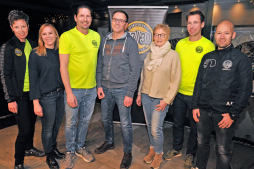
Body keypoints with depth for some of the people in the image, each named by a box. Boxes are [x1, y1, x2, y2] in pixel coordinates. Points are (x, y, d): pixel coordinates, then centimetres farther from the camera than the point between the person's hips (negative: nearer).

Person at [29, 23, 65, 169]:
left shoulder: (60, 52, 6)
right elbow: (33, 79, -9)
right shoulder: (35, 54, -7)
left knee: (57, 124, 17)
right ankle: (49, 156, 30)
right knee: (48, 128, 8)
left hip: (61, 94, 5)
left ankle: (53, 147, 41)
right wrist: (36, 102, -12)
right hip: (46, 96, -4)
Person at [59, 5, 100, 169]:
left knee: (85, 120, 17)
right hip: (74, 88, -4)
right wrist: (69, 92, -15)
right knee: (71, 122, 9)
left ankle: (80, 147, 38)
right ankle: (70, 151, 32)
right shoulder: (67, 36, -9)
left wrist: (99, 84, 8)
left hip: (91, 88, 4)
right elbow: (63, 66, -11)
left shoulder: (96, 36, 5)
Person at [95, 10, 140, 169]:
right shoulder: (105, 40, 9)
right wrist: (99, 85, 3)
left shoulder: (130, 42, -6)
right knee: (106, 118, 18)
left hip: (122, 89, -5)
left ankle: (128, 152, 24)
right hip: (106, 88, 5)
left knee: (125, 123, 3)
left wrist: (130, 93, -12)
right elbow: (100, 65, 12)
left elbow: (135, 70, -9)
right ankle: (109, 142, 42)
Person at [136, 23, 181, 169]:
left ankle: (158, 154, 23)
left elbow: (176, 80, -7)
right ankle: (152, 149, 35)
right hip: (146, 96, 5)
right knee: (149, 126, 14)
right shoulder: (150, 54, 7)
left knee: (156, 129, -2)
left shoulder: (173, 55, -7)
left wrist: (166, 100, -10)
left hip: (161, 99, -4)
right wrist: (140, 93, 11)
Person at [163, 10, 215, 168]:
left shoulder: (209, 46, -10)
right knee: (177, 123, 18)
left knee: (195, 127, 13)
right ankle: (177, 149, 40)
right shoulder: (180, 44, 3)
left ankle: (190, 153, 35)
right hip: (179, 92, 4)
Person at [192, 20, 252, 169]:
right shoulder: (207, 57, 10)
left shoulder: (241, 58, -4)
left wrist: (233, 114, -11)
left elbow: (245, 89, -7)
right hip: (203, 110, 4)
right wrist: (195, 105, 5)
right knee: (202, 143, 18)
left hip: (224, 114, -4)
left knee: (224, 151, 7)